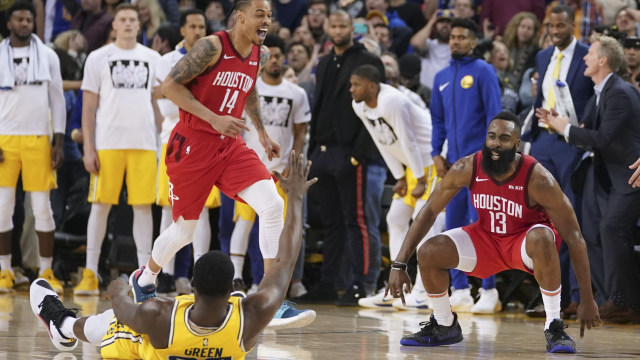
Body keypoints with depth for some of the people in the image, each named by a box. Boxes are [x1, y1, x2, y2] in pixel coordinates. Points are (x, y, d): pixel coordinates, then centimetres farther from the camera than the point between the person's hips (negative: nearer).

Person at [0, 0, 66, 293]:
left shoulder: (48, 56, 7)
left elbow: (57, 100, 9)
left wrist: (59, 141, 1)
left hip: (38, 138, 0)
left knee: (42, 208, 0)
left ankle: (46, 272, 6)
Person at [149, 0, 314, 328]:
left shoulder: (261, 55, 6)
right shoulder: (212, 47, -16)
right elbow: (170, 85, -18)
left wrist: (262, 132, 22)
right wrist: (214, 119, -24)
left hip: (229, 145, 6)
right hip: (192, 144, -5)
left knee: (272, 206, -17)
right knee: (183, 231, 6)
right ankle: (144, 279, 38)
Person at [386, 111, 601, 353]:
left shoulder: (537, 178, -30)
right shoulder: (467, 169, -21)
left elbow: (574, 237, -25)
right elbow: (429, 211, -8)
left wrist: (587, 300, -26)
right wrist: (399, 265, -13)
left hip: (525, 241, -4)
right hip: (487, 237, 4)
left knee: (541, 238, -39)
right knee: (428, 253, -16)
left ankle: (554, 328, -27)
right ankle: (444, 326, 9)